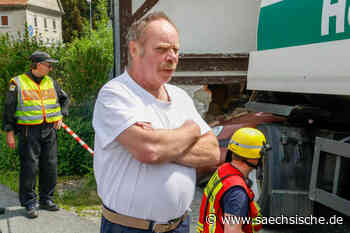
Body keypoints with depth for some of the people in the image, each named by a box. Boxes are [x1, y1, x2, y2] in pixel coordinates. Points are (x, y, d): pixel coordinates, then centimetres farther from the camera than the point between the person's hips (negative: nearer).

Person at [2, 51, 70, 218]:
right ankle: (29, 203, 11)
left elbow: (64, 99, 26)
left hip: (49, 131, 5)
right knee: (29, 168, -2)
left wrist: (60, 115, 12)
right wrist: (9, 133, -6)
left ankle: (46, 199, 23)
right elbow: (9, 109, -2)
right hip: (29, 132, -5)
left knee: (50, 166, 8)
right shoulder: (18, 83, -3)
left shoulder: (51, 82, 11)